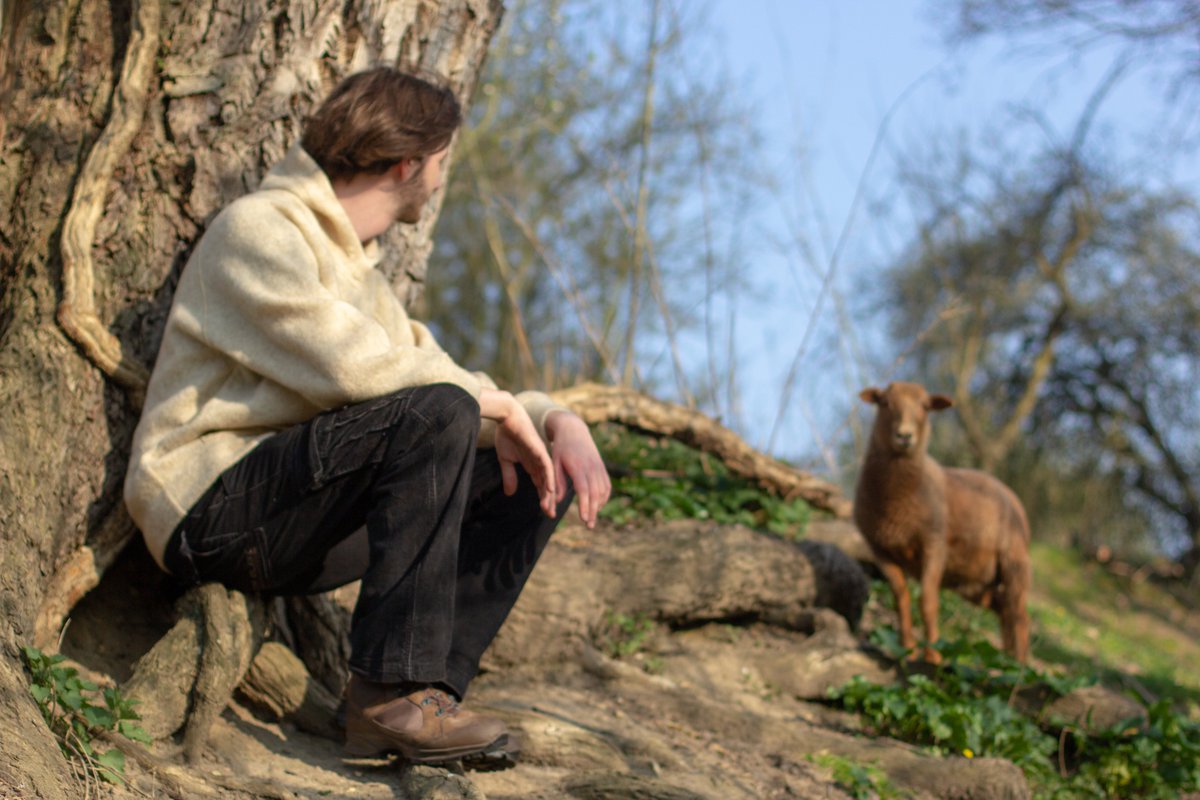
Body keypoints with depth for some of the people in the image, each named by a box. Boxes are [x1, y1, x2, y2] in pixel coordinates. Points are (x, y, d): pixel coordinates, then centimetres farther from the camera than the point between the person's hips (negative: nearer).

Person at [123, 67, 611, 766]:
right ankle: (393, 691, -28)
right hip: (210, 510, -9)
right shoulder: (260, 227, -7)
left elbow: (439, 373, 19)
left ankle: (425, 692, -11)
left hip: (300, 536, 9)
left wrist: (556, 419, 0)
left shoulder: (358, 269, 23)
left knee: (539, 473, 2)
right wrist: (495, 407, -11)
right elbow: (350, 367, -22)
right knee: (436, 415, -29)